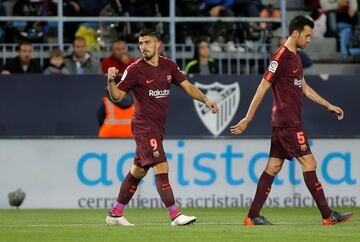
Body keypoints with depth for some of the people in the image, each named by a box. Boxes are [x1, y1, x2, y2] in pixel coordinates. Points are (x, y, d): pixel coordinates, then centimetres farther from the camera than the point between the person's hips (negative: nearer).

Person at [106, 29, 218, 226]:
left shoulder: (169, 66, 7)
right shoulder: (135, 70, -9)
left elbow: (187, 86, 12)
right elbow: (117, 96, -10)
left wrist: (206, 100, -1)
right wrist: (111, 81, -28)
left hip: (158, 126, 7)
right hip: (144, 126, -7)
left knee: (139, 170, 12)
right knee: (161, 167, -16)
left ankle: (115, 214, 21)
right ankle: (175, 215, -19)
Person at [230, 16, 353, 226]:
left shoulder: (295, 57, 16)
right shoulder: (281, 57, -13)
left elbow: (304, 87, 26)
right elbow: (263, 88, -13)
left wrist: (329, 106, 24)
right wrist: (247, 119, -13)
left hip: (286, 122, 10)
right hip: (288, 122, -10)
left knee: (273, 167, 7)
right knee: (309, 163, -7)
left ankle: (253, 217, 6)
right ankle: (328, 216, -5)